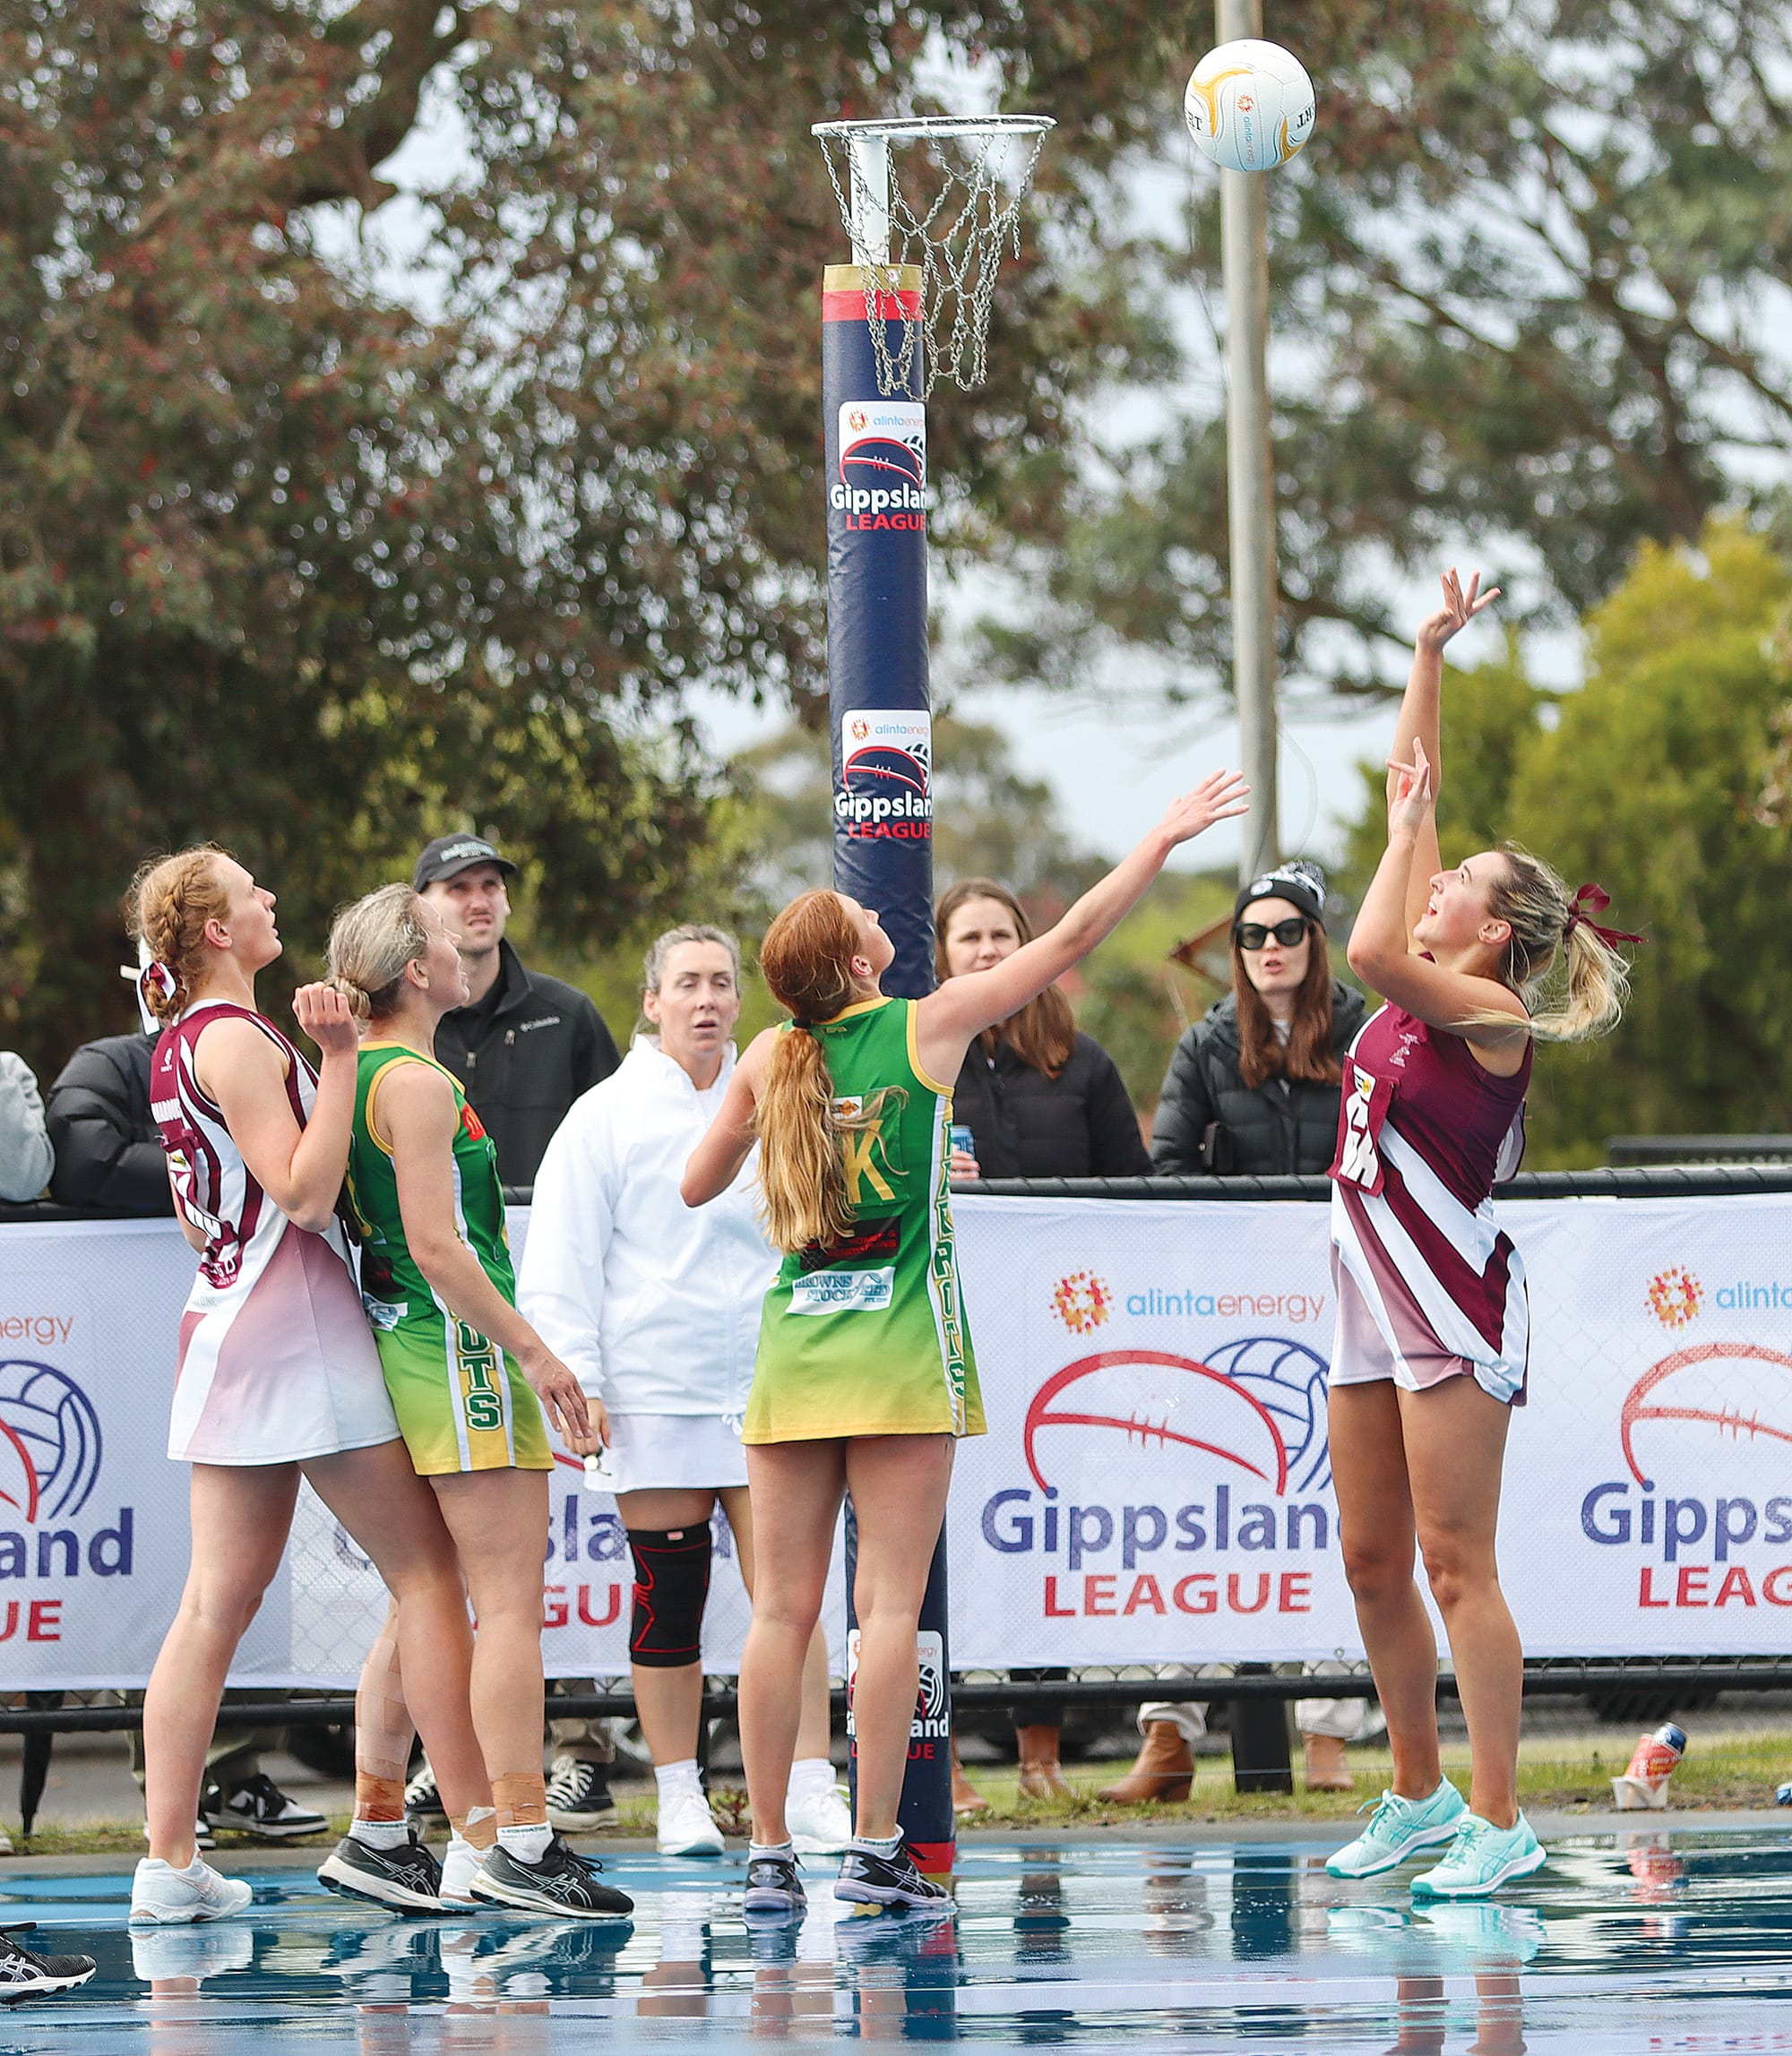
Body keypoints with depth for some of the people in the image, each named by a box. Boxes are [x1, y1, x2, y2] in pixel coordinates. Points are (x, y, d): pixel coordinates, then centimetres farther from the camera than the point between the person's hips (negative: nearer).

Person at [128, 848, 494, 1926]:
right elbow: (304, 1192, -21)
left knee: (217, 1604, 5)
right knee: (428, 1571, -3)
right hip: (296, 1324, -9)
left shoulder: (183, 1041, 15)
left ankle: (170, 1860, 2)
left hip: (228, 1324, 9)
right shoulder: (235, 1040, -14)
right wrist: (340, 1059, -23)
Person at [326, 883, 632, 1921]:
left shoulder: (359, 1074, 17)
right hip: (463, 1353, -10)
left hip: (407, 1351, 10)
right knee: (512, 1599, -11)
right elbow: (434, 1242, -20)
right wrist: (532, 1348, -18)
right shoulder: (419, 1083, -13)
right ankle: (521, 1842, -15)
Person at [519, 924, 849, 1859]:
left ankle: (810, 1792, -5)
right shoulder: (607, 1116, 3)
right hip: (652, 1390, -2)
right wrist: (574, 1379, -7)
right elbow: (560, 1264, 1)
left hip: (763, 1387, 2)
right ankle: (678, 1795, 11)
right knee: (668, 1597, 2)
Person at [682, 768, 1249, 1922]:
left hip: (793, 1346, 4)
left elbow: (698, 1186, 18)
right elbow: (1073, 940, 3)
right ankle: (877, 1851, -6)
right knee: (891, 1605, -3)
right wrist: (1165, 839, 12)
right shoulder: (927, 1029, -4)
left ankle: (769, 1856, 2)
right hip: (901, 1349, -3)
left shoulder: (766, 1064, 4)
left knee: (785, 1609, 3)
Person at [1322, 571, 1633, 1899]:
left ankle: (1501, 1824, -7)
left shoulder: (1491, 1013, -13)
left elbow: (1371, 951, -31)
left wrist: (1404, 827, -17)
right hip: (1377, 1294, 9)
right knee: (1372, 1562, 10)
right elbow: (1412, 791, 14)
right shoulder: (1429, 984, 9)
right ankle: (1420, 1798, 20)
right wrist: (1430, 657, 12)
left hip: (1458, 1308, -9)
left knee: (1456, 1563, -9)